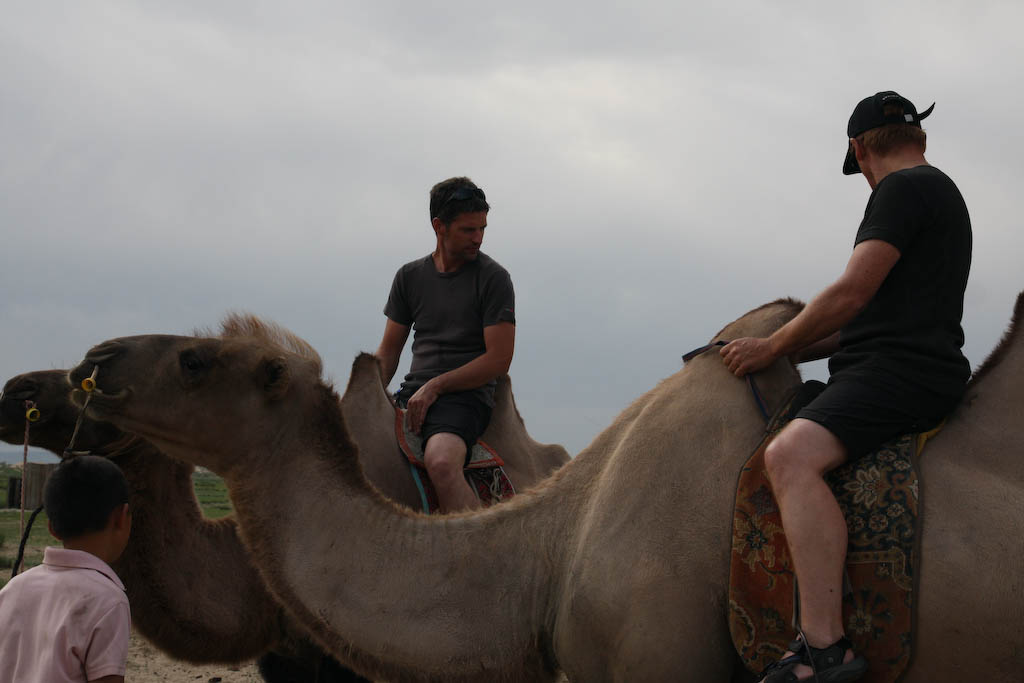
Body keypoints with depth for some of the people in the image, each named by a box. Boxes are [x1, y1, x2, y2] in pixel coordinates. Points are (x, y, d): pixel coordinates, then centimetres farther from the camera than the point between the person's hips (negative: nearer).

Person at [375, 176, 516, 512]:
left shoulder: (493, 278, -1)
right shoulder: (409, 276, 13)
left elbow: (498, 359, -6)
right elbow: (388, 352, 16)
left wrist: (435, 387, -10)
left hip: (467, 395, -5)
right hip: (413, 394, 5)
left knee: (441, 462, -36)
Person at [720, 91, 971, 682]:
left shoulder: (903, 189, -6)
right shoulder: (940, 192, 26)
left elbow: (853, 293, -14)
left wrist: (773, 348, -4)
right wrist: (797, 349, 27)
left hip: (902, 369, -11)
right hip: (905, 368, 11)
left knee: (792, 454, -31)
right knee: (795, 449, 25)